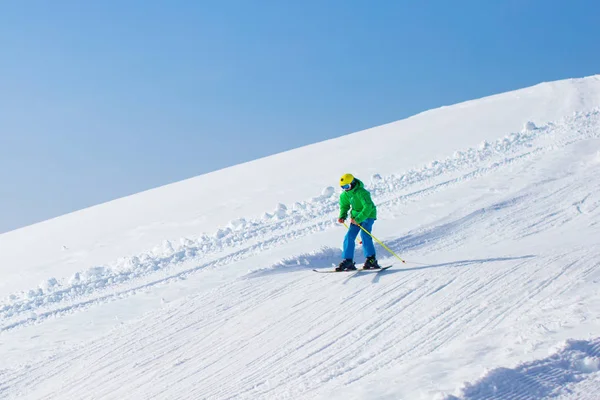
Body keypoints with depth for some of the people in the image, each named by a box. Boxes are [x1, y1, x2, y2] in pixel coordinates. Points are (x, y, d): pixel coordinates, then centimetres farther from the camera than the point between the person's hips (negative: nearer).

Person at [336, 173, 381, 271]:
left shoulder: (361, 192, -26)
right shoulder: (345, 194, -1)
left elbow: (368, 207, -31)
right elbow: (344, 205, 17)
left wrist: (358, 219, -35)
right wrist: (342, 216, -1)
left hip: (368, 215, -7)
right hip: (356, 216, 7)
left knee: (364, 235, -24)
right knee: (349, 237, -6)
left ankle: (371, 260, -17)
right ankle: (348, 261, -2)